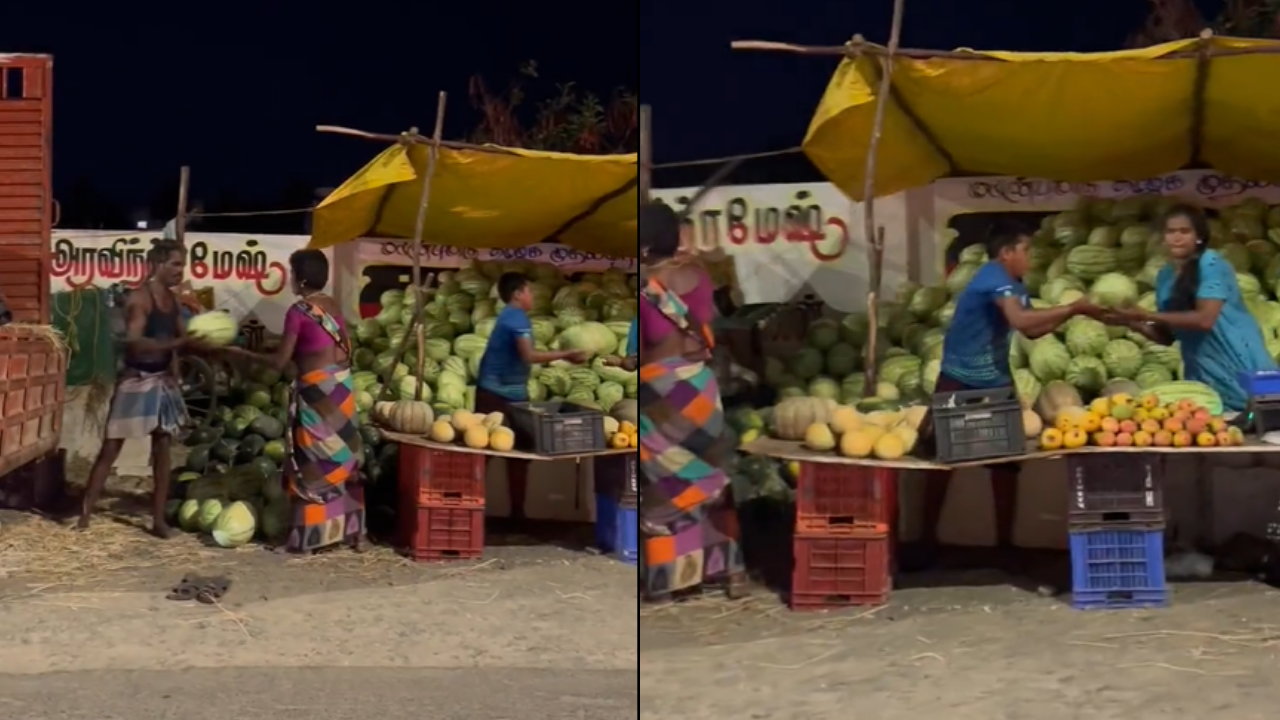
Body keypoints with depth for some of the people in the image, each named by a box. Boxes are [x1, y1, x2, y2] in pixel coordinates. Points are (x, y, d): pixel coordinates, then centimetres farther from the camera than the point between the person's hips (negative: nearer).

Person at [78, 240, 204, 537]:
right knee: (111, 448, -1)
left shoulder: (171, 299, 10)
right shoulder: (139, 297, -14)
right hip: (137, 381, -7)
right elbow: (134, 342, -26)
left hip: (163, 381, 7)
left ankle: (159, 520, 12)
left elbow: (181, 338, 18)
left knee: (162, 448, 6)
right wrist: (179, 342, -32)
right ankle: (84, 515, 8)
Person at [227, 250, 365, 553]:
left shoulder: (299, 311, -12)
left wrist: (243, 354, 4)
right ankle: (346, 528, 18)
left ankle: (306, 536, 5)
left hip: (317, 389, -7)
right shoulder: (333, 305, 10)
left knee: (313, 462, 0)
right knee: (339, 457, 13)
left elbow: (281, 360, -10)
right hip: (340, 385, 7)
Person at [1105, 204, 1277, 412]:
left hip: (1239, 370, -6)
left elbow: (1205, 319, -24)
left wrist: (1148, 315, -22)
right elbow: (1168, 336, 9)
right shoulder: (1165, 276, 8)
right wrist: (1134, 323, -9)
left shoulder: (1211, 264, -12)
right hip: (1202, 374, 6)